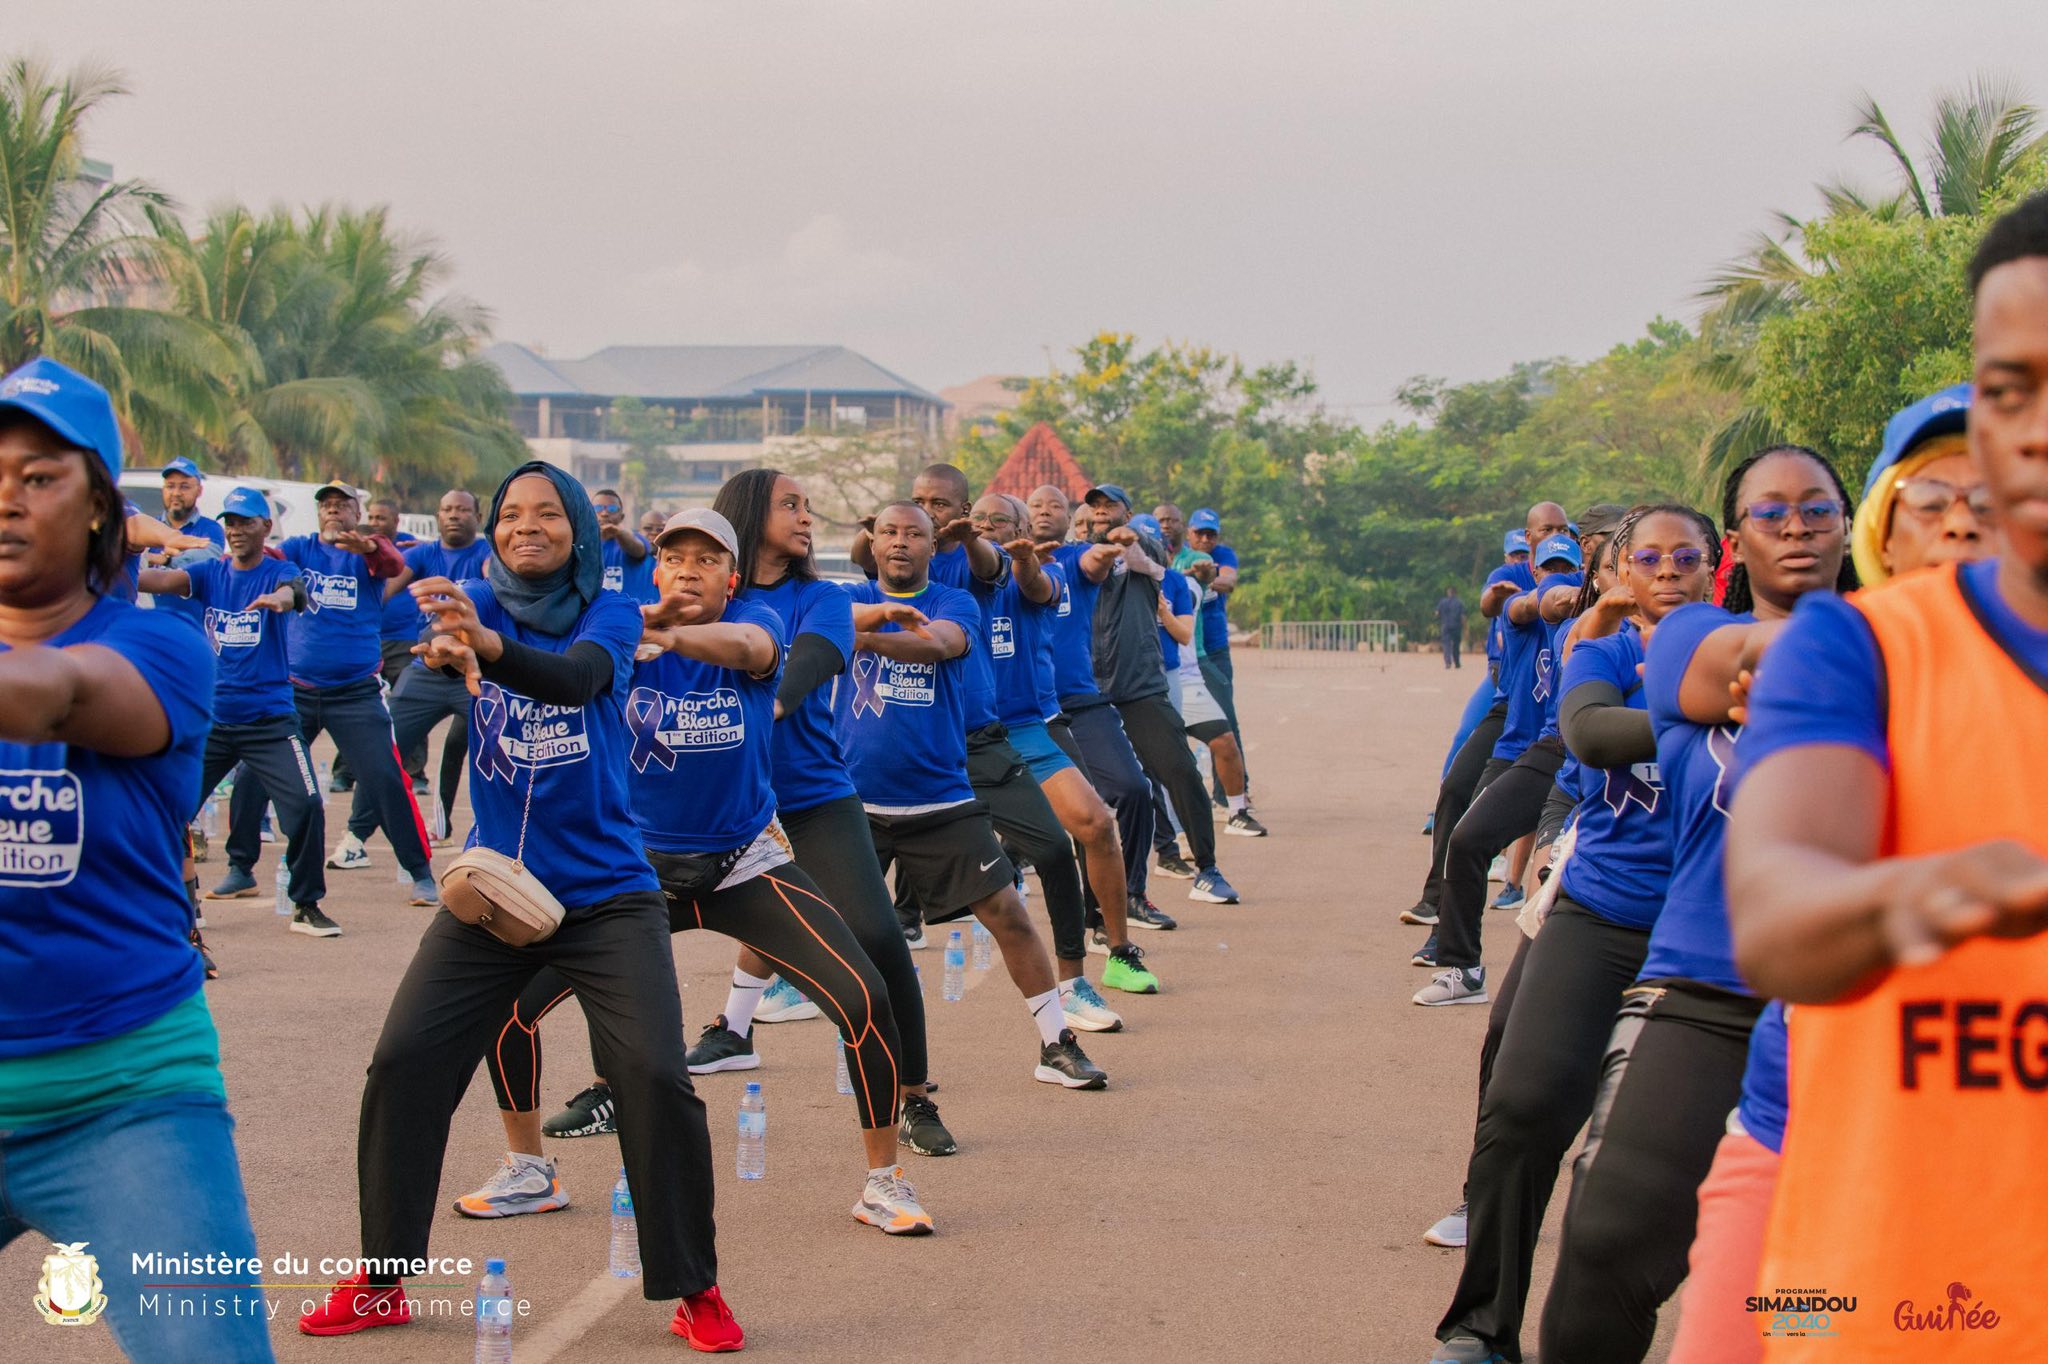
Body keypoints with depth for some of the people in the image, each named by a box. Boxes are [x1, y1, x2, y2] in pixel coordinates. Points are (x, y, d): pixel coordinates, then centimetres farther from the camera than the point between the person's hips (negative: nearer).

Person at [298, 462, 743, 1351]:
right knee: (403, 1063, -4)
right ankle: (381, 1283, 13)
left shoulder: (610, 615, -5)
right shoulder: (476, 604, 1)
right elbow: (432, 655, -21)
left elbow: (576, 678, -27)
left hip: (606, 894, -2)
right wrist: (441, 653, -46)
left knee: (656, 1077, -14)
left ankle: (694, 1291, 4)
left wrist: (490, 646, -47)